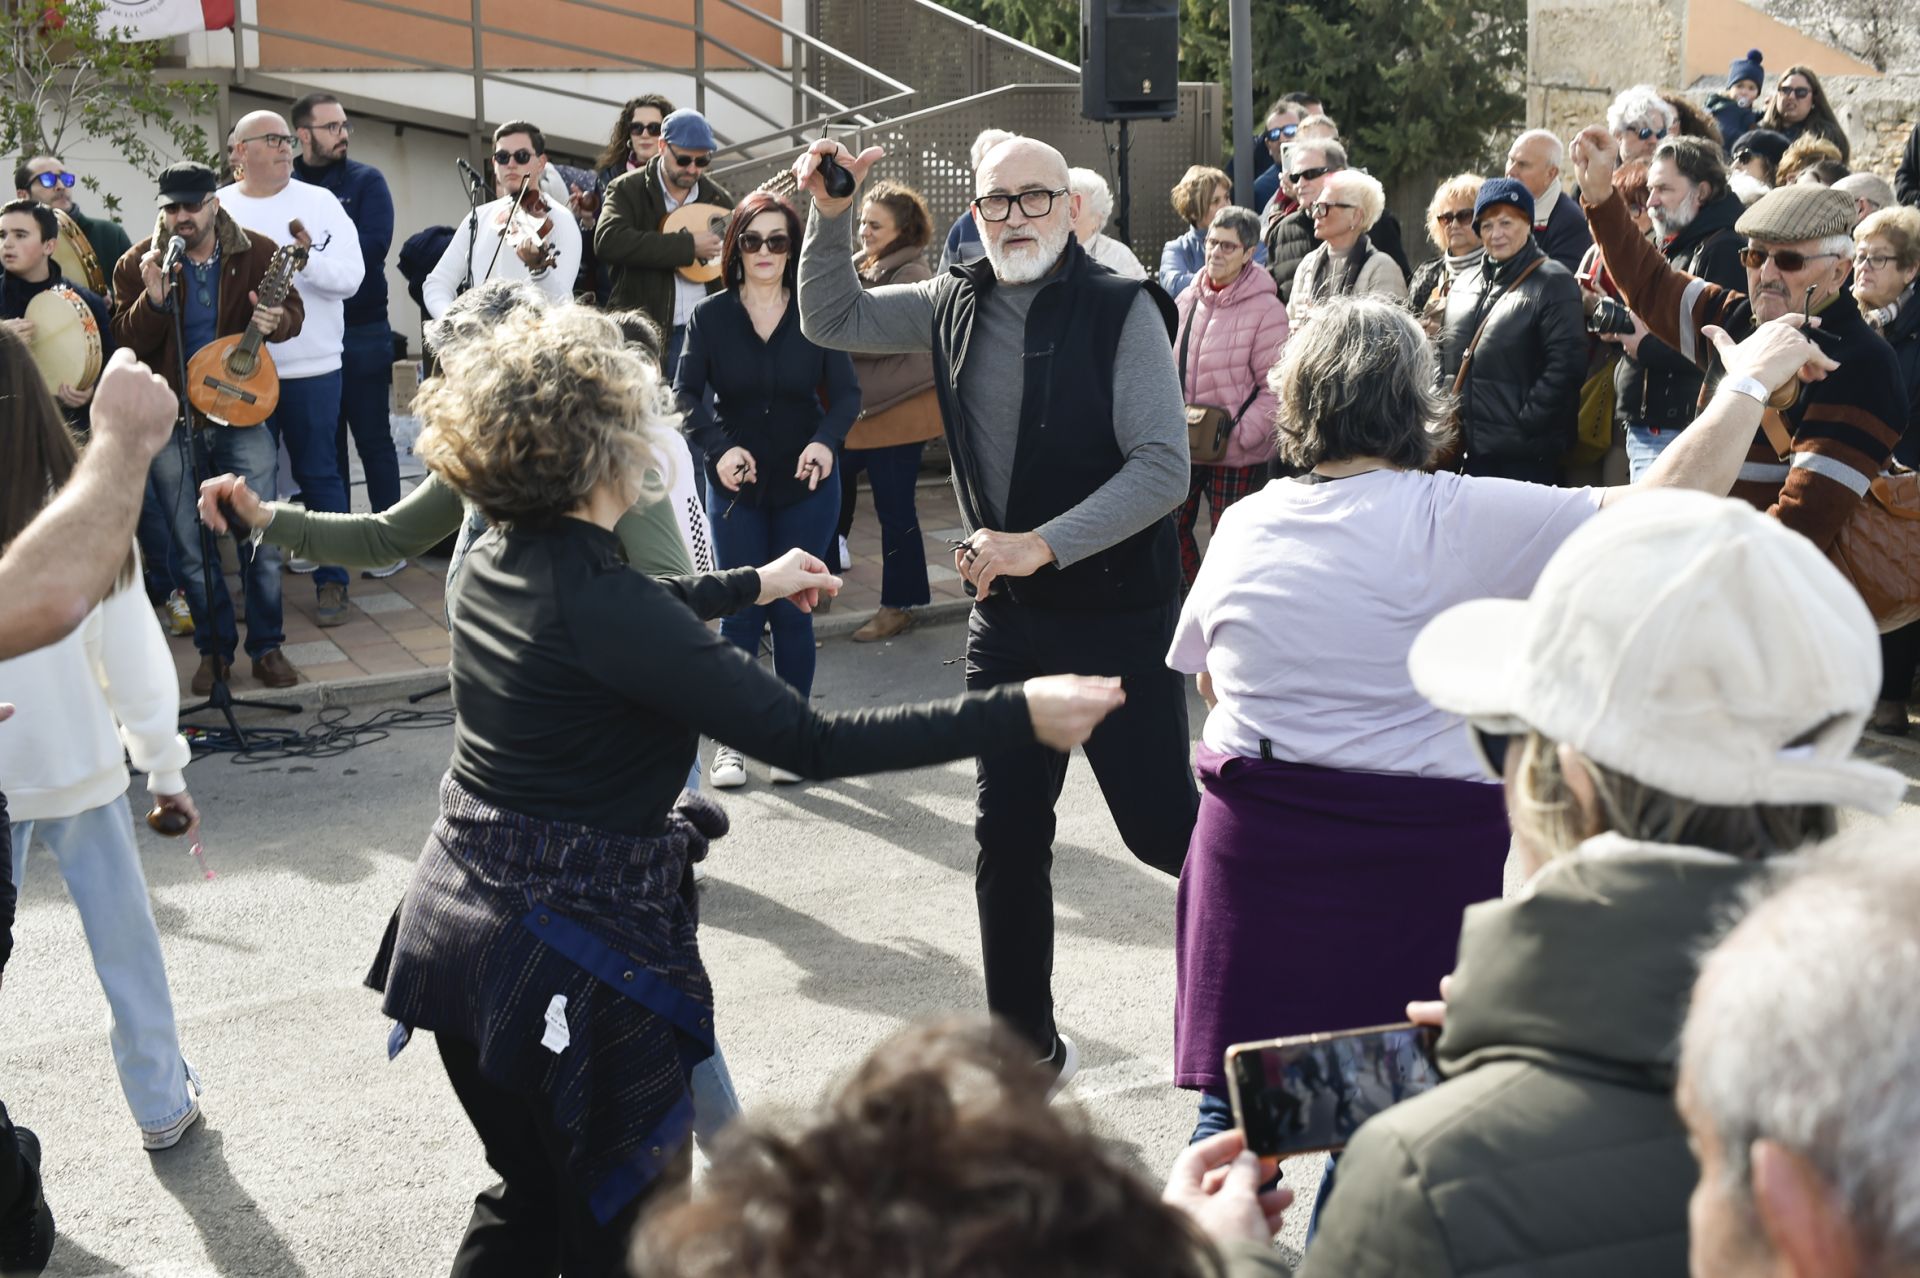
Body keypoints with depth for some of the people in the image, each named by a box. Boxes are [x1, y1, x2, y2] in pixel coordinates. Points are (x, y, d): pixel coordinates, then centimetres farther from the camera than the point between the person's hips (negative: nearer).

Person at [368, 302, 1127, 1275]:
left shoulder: (497, 561, 2)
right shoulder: (597, 603, -25)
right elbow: (809, 742, -26)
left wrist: (752, 585, 41)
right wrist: (1017, 713, -21)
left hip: (460, 913, 9)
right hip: (570, 953, -9)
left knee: (532, 1199, 25)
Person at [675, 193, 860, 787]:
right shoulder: (710, 316, -3)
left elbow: (846, 392, -6)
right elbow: (685, 393, -8)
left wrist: (825, 440, -26)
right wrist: (719, 448, -26)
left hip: (806, 484, 0)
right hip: (736, 484, 0)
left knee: (792, 610, 5)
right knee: (741, 610, 1)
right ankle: (731, 740, 11)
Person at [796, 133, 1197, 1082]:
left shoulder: (1122, 310, -12)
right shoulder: (956, 306, 5)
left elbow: (1163, 467, -18)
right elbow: (831, 320, 16)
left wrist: (1041, 545, -24)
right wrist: (830, 214, 0)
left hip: (1117, 613, -5)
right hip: (1007, 615, 5)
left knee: (1155, 822, -4)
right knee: (1007, 834, 9)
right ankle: (1027, 1047, 22)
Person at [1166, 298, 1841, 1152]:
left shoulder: (1242, 526, 4)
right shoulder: (1459, 521, -10)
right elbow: (1669, 506, -9)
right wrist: (1749, 383, 4)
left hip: (1256, 847, 4)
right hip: (1420, 854, -3)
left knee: (1235, 1113, 8)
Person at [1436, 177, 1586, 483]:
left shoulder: (1553, 283, -6)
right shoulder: (1465, 284, 17)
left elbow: (1566, 365, -14)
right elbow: (1447, 355, 22)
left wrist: (1526, 423, -16)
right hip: (1471, 447, 7)